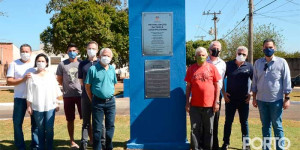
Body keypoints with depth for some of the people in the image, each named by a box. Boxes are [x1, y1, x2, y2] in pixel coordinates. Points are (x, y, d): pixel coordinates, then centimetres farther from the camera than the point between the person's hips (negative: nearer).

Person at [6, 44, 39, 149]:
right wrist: (23, 79, -16)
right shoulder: (14, 64, 2)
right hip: (20, 98, -1)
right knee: (17, 123, 3)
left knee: (36, 123, 5)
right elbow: (9, 81, -3)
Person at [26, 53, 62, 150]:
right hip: (37, 107, 0)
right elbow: (29, 93, 2)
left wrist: (56, 104, 5)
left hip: (50, 106, 0)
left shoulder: (51, 75, 6)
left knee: (49, 129, 0)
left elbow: (56, 91, 7)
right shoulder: (32, 76, 3)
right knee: (40, 129, 7)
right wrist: (29, 106, -1)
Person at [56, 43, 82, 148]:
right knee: (70, 120, 9)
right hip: (68, 96, 0)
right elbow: (59, 80, 9)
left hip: (81, 94, 0)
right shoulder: (62, 64, 3)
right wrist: (68, 87, 7)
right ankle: (72, 141, 22)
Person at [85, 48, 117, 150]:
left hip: (111, 101, 4)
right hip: (98, 102, -4)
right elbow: (87, 86, -2)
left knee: (110, 126, 10)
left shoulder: (112, 69, 8)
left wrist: (110, 95, 12)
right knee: (97, 128, 3)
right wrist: (92, 100, 0)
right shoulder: (93, 69, -6)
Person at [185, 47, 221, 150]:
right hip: (195, 105, 1)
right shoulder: (191, 69, 6)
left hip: (209, 104, -1)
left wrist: (216, 102, -2)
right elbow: (188, 86, 9)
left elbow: (217, 86, 3)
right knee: (195, 129, 4)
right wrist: (187, 102, 4)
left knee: (208, 130, 9)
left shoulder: (212, 67, 2)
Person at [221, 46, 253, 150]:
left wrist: (251, 94, 0)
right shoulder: (228, 65, 1)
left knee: (244, 122, 10)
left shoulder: (249, 66, 2)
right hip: (230, 99, 0)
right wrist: (224, 93, -1)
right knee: (228, 121, 6)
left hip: (244, 100, 0)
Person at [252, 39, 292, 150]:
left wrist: (287, 98, -5)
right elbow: (255, 81, 10)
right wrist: (254, 98, 8)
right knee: (265, 126, 13)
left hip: (276, 100, -3)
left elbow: (287, 81, -2)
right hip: (261, 100, 4)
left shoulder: (281, 62, -3)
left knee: (277, 126, 3)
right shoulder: (258, 63, 6)